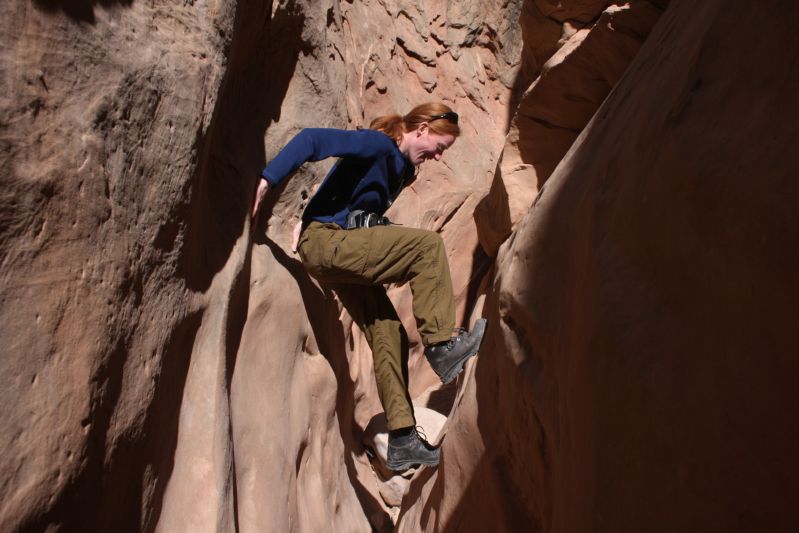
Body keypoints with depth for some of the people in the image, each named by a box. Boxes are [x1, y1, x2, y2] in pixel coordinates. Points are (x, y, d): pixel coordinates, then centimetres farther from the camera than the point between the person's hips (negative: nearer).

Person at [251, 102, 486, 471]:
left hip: (343, 251, 10)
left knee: (388, 334, 2)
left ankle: (403, 440, 3)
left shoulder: (401, 166, 17)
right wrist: (266, 180, -30)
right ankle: (442, 345, -21)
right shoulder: (378, 144, -11)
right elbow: (312, 140, -23)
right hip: (324, 242, -10)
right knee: (428, 245, -21)